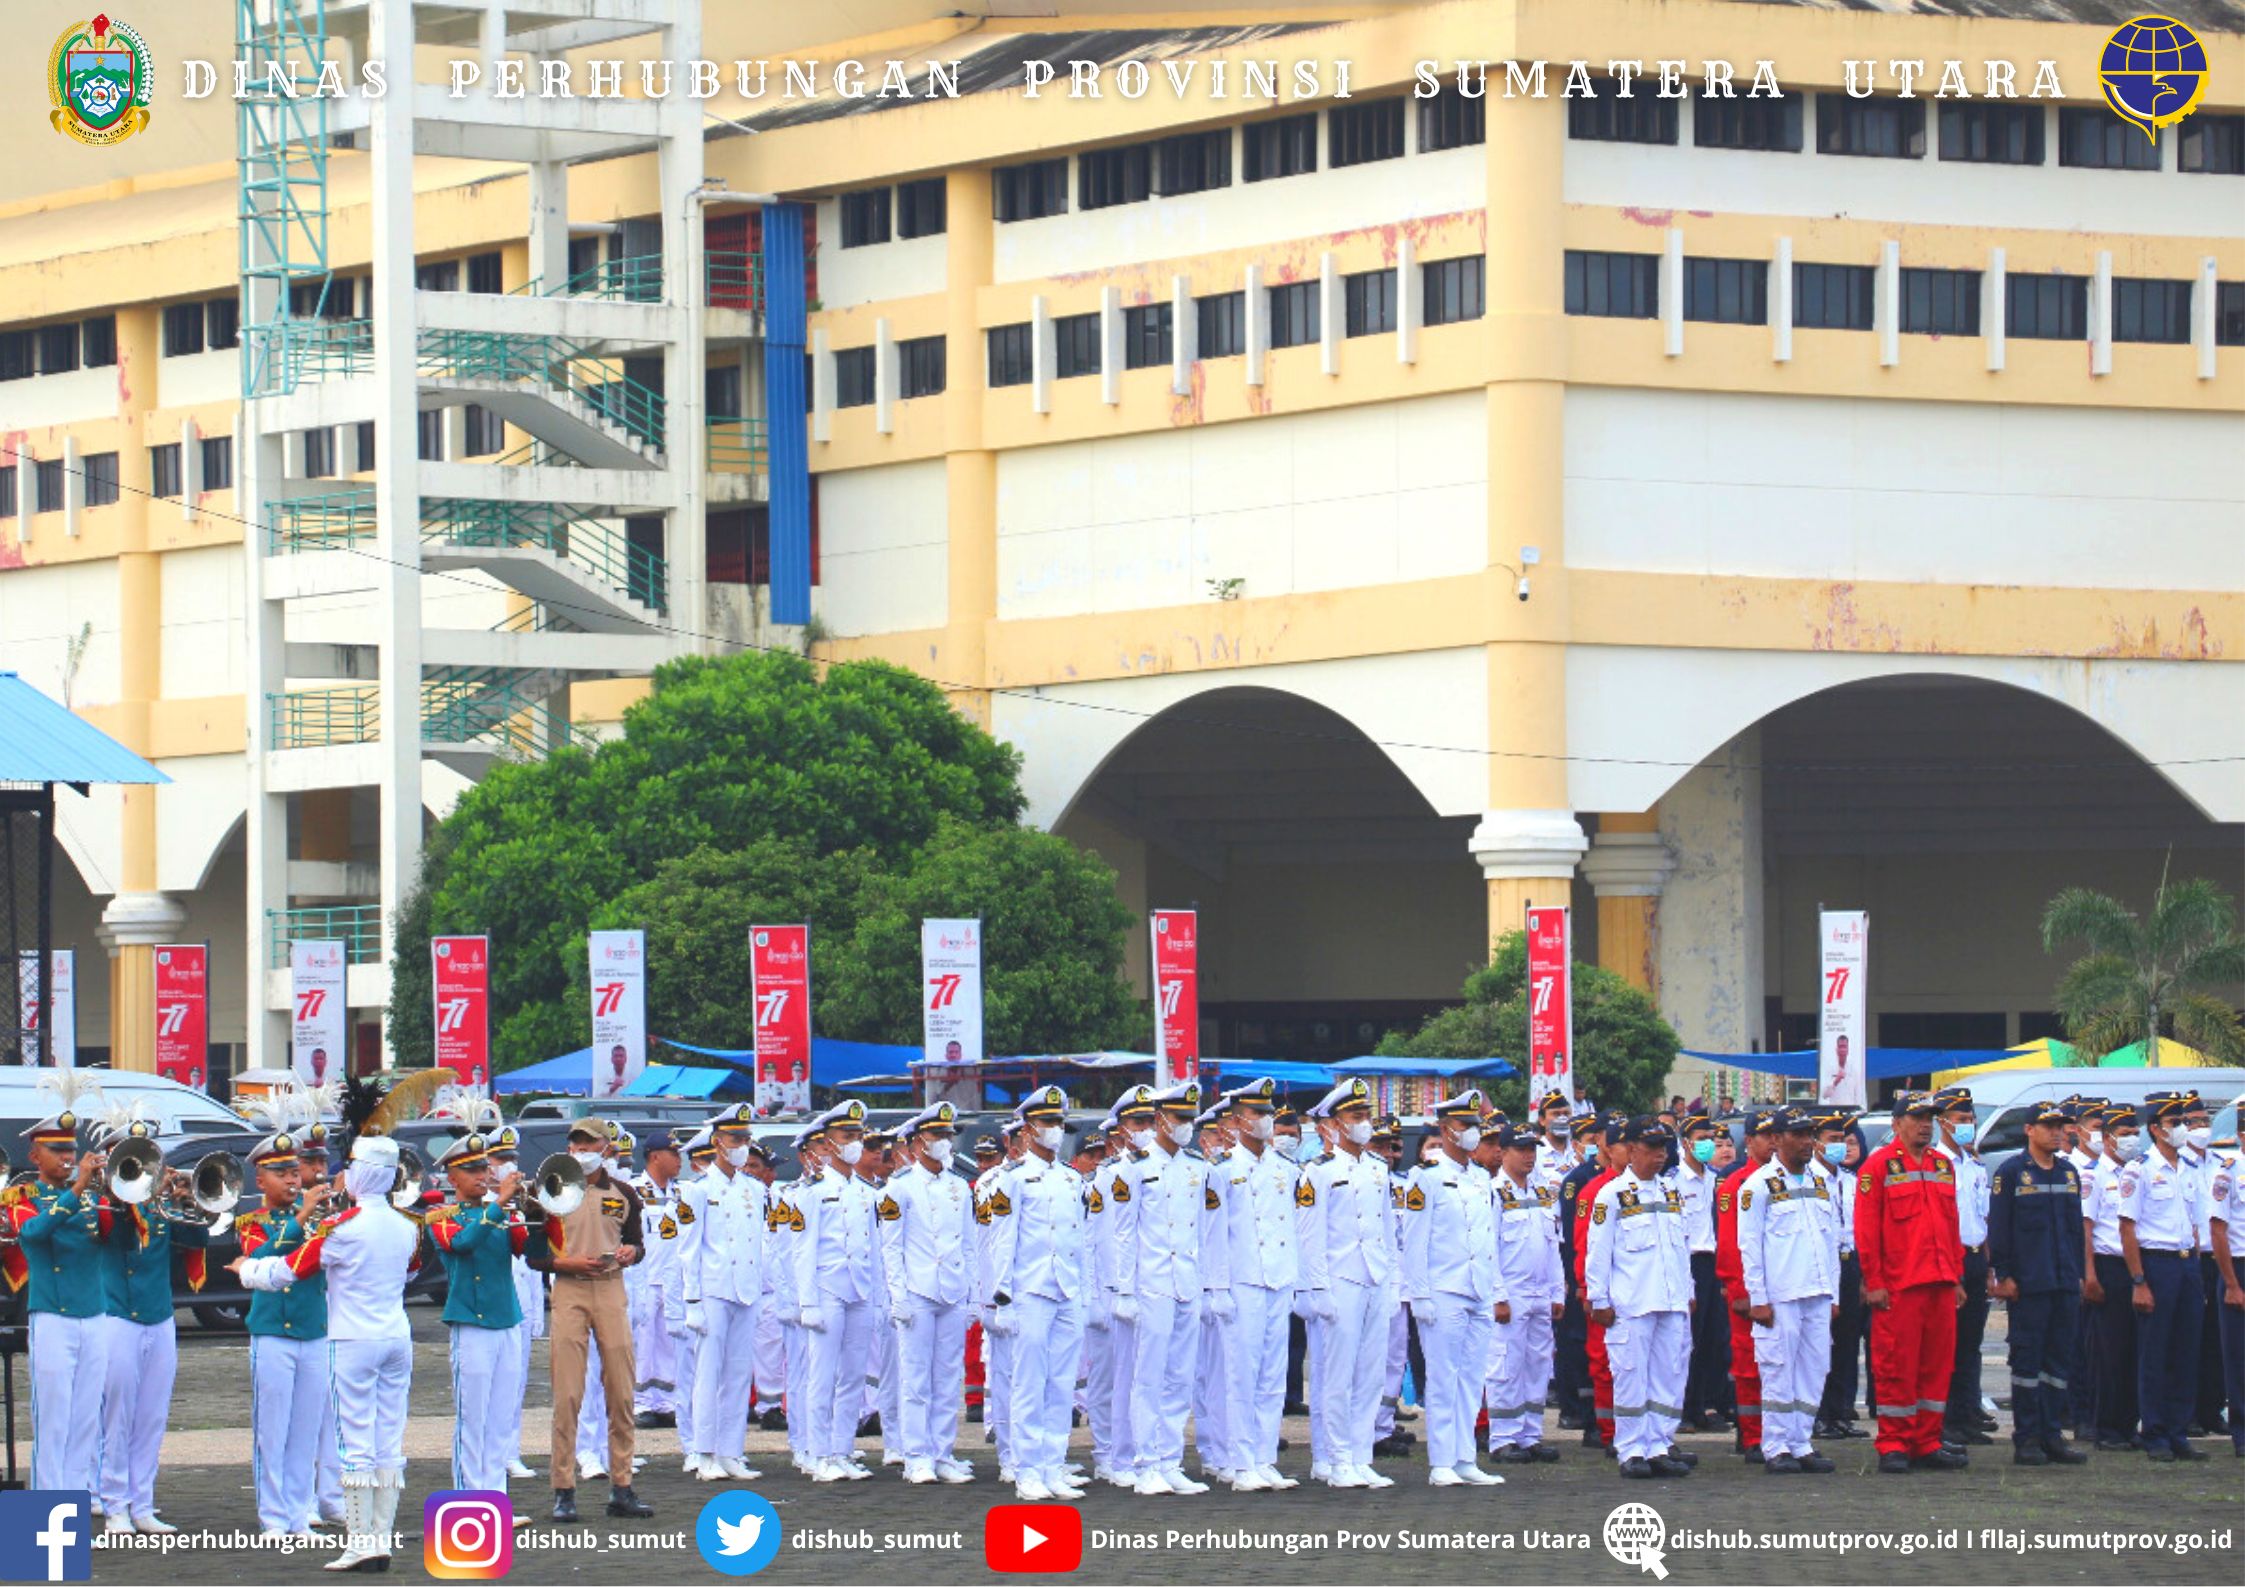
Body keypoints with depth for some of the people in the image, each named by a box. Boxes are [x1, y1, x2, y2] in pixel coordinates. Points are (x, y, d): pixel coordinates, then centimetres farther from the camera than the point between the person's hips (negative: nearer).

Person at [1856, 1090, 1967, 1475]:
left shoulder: (1943, 1166, 16)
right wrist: (1874, 1283, -11)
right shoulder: (1878, 1166, -3)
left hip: (1940, 1284, 6)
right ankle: (1894, 1446, 2)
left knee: (1937, 1365, 7)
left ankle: (1927, 1443, 13)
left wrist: (1957, 1278, 15)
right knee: (1896, 1366, -3)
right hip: (1898, 1286, -6)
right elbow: (1866, 1230, -6)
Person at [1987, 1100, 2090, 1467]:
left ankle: (2052, 1435, 12)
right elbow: (1998, 1227, -6)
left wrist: (2078, 1273, 15)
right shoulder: (2012, 1173, -3)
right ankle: (2027, 1440, 0)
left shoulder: (2069, 1173, 15)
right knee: (2027, 1358, -3)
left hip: (2064, 1283, 6)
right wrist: (2003, 1275, -11)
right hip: (2028, 1284, -6)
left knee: (2060, 1359, 7)